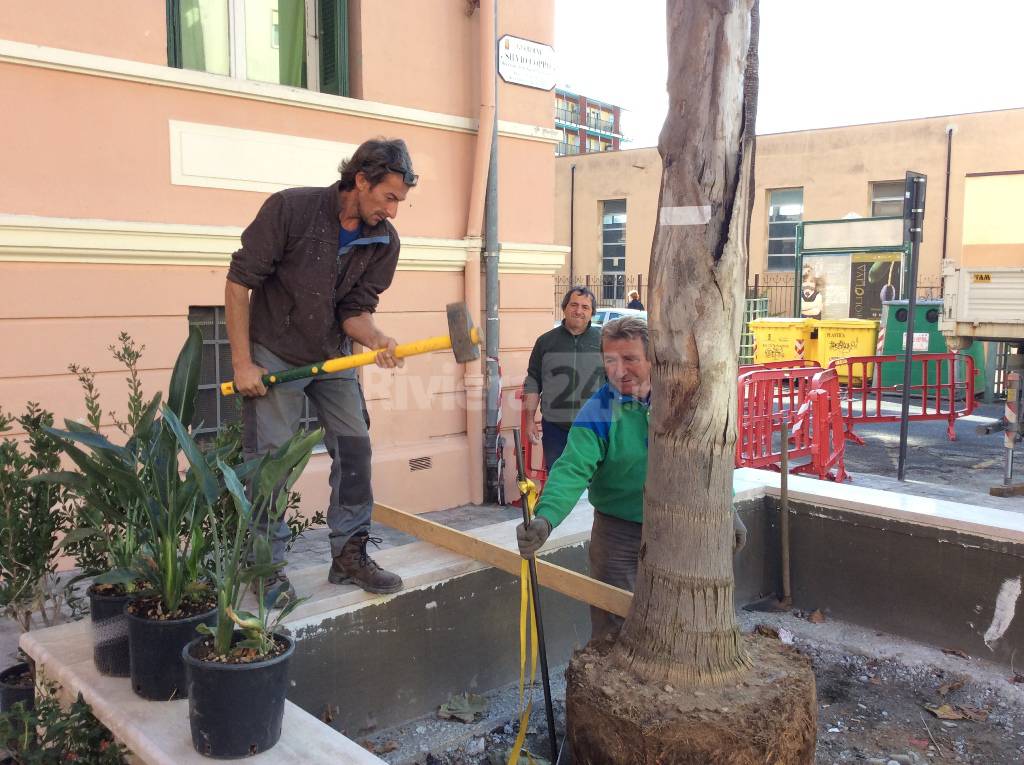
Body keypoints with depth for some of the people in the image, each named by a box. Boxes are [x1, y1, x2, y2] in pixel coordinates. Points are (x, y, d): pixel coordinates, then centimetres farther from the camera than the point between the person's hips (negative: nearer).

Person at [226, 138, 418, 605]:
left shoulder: (384, 241, -7)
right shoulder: (289, 208, -21)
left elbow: (355, 309, -4)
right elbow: (239, 282, -16)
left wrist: (376, 339, -28)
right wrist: (243, 364, -17)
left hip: (333, 356, 5)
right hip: (274, 354, -4)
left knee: (355, 447, 1)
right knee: (270, 458, -4)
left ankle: (350, 555, 14)